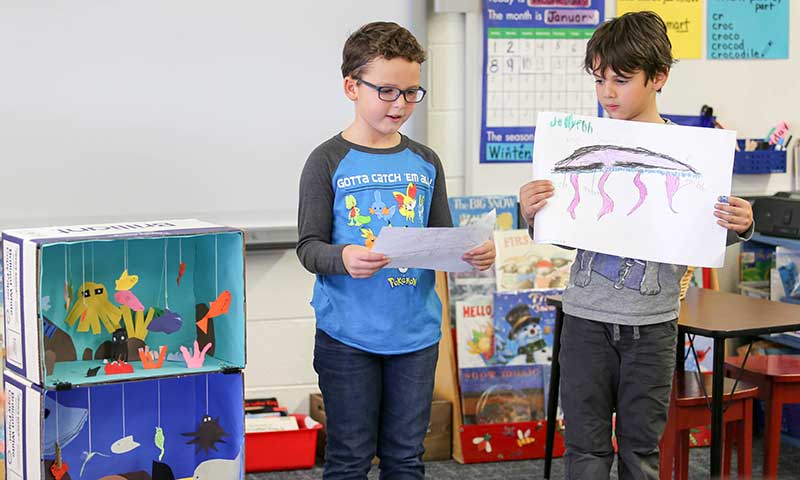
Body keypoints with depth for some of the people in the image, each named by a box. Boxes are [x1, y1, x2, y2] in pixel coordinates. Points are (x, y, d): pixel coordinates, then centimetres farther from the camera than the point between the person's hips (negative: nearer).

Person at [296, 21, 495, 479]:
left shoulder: (425, 162, 7)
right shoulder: (329, 162, -5)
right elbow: (309, 247, -8)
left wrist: (472, 253, -11)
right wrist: (343, 258, -29)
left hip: (416, 332, 4)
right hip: (347, 334, -4)